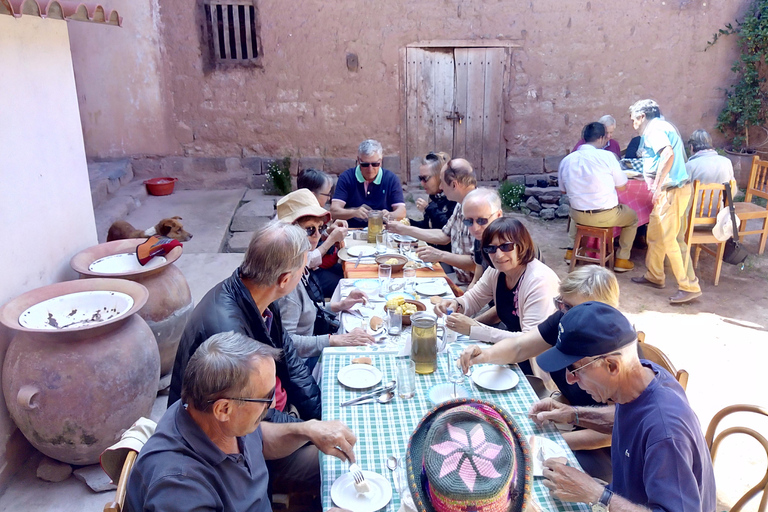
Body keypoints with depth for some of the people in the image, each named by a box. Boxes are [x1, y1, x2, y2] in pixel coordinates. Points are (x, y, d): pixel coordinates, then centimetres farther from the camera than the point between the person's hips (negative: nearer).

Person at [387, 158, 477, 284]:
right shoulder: (461, 206, 10)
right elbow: (444, 236, 21)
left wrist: (441, 255, -27)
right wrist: (407, 230, 21)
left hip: (471, 286, -9)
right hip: (458, 278, 9)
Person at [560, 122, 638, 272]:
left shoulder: (566, 160, -3)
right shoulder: (606, 156, -14)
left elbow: (563, 189, 11)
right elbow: (622, 187, -5)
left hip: (579, 217, 4)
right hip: (607, 217, -4)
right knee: (633, 217, 26)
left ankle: (572, 250, 38)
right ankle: (622, 259, 23)